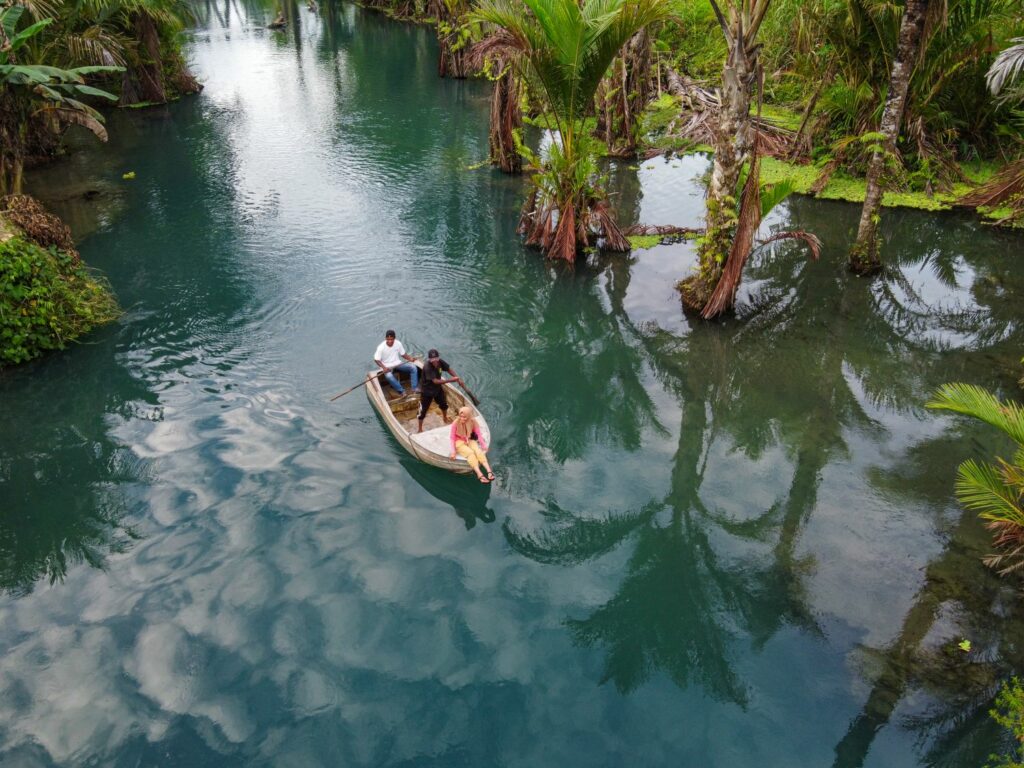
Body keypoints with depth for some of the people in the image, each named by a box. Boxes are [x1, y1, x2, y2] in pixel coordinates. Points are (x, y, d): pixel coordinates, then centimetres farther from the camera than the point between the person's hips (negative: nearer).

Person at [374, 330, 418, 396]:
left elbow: (403, 354, 4)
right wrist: (384, 367, -30)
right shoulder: (381, 347, -19)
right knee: (389, 376, -37)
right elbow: (376, 360, -14)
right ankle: (402, 391, -23)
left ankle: (415, 388, -12)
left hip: (398, 363, 4)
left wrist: (410, 358, -16)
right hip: (387, 366, -4)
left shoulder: (398, 343, -8)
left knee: (413, 367, -12)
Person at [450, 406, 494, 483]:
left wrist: (484, 446, -18)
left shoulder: (473, 422, -9)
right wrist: (453, 451, -20)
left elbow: (479, 434, -10)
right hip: (459, 442, -3)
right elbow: (453, 438, -13)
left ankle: (489, 471, -40)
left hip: (470, 441, 3)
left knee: (478, 451, -27)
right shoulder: (455, 423, -17)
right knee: (470, 452, -31)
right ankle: (479, 475, -45)